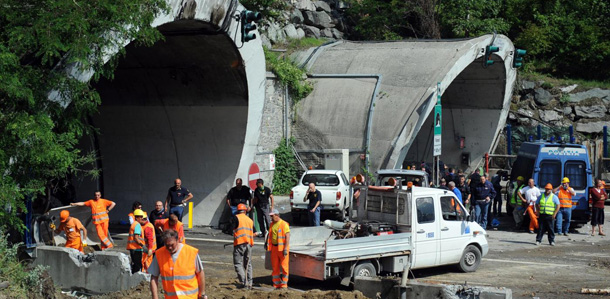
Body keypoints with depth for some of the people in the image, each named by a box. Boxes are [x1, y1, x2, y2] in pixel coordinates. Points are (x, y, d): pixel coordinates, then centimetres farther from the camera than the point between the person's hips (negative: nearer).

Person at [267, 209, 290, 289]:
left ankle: (284, 284, 2)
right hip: (274, 248, 7)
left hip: (282, 248, -7)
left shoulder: (284, 224, -9)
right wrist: (268, 246, 15)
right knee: (275, 267, 7)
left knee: (284, 267, -3)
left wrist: (285, 249, -20)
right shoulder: (272, 225, 12)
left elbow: (287, 237, -14)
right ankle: (276, 284, 14)